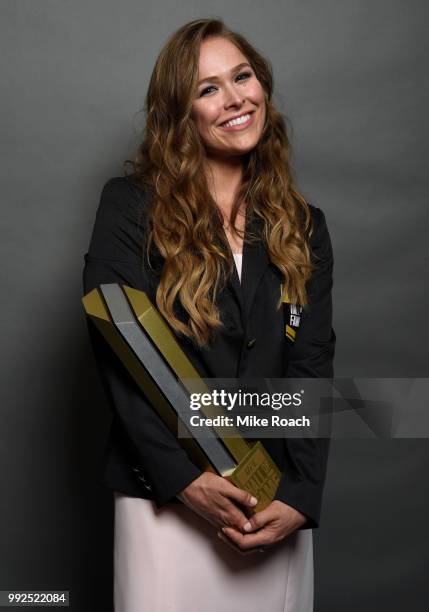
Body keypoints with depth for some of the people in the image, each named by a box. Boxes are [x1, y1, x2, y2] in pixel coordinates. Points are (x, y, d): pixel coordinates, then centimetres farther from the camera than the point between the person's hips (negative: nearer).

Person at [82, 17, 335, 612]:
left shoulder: (303, 227, 7)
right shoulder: (131, 207, -3)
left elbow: (313, 367, 1)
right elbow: (118, 356, -9)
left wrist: (300, 495, -9)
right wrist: (183, 477, -14)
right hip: (165, 497, -3)